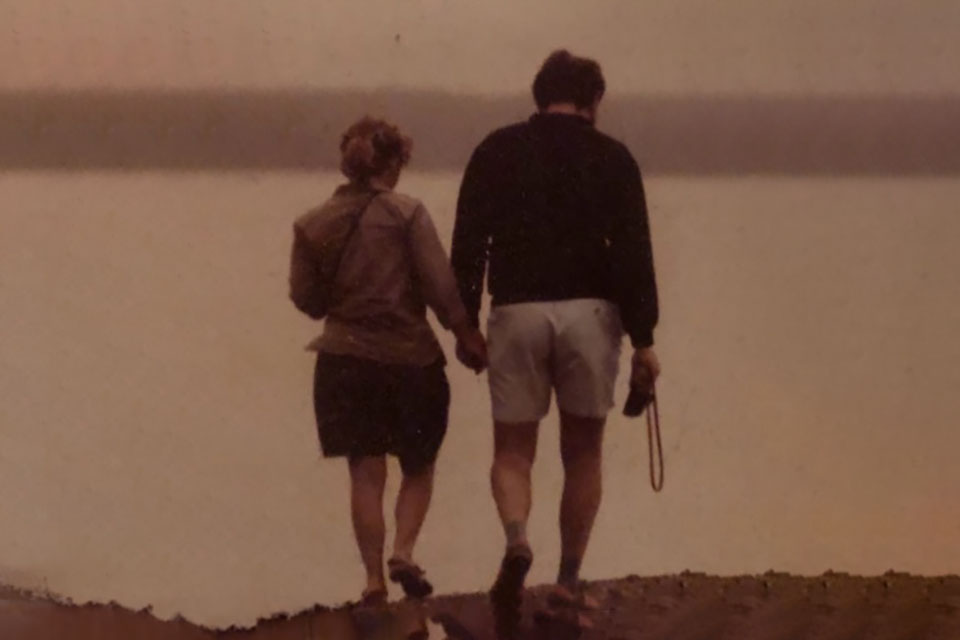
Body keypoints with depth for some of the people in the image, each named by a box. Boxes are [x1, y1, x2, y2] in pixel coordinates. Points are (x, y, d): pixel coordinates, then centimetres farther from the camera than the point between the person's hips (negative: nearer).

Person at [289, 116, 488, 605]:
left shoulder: (313, 225, 1)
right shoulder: (406, 213, -9)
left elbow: (303, 294, 5)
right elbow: (440, 284, -12)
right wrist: (467, 335, -2)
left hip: (344, 359, 2)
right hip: (410, 358, -2)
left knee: (366, 473, 7)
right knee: (419, 466, 14)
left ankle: (373, 576, 2)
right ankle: (404, 551, -6)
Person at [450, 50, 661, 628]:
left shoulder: (497, 151, 7)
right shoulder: (612, 158, 4)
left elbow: (468, 244, 2)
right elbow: (634, 253, -3)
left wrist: (466, 324, 9)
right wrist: (643, 339, -1)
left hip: (517, 313, 0)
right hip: (589, 313, 0)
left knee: (513, 449, 9)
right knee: (583, 452, 13)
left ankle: (517, 540, -20)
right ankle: (569, 580, 14)